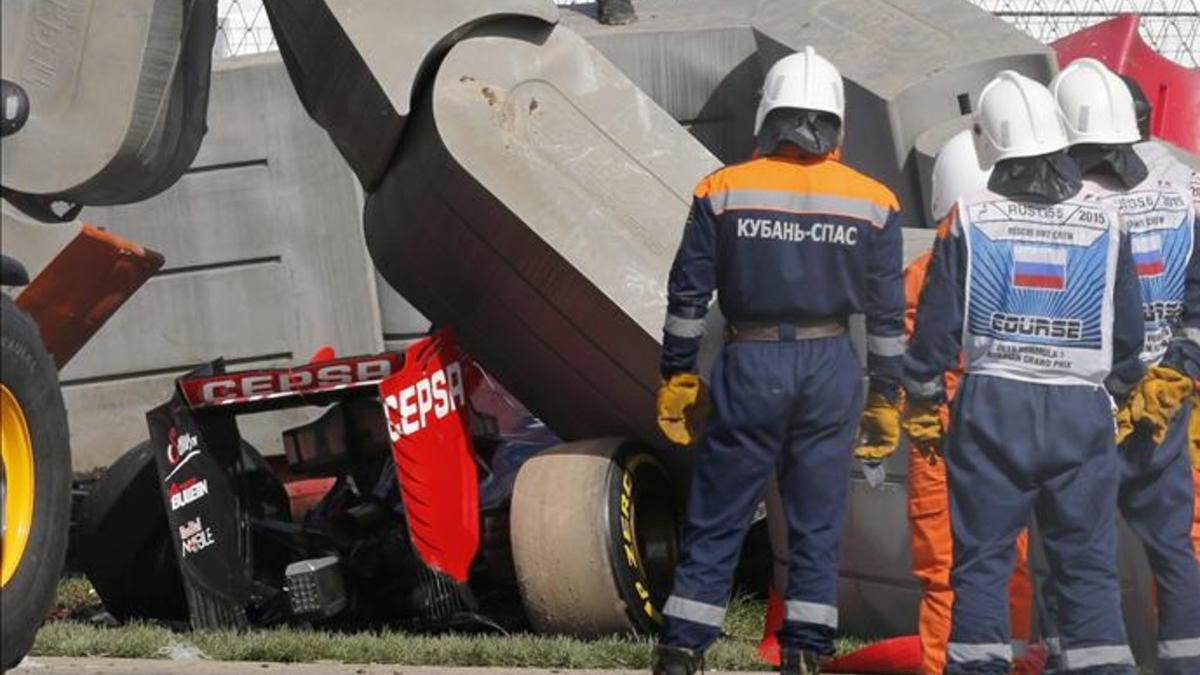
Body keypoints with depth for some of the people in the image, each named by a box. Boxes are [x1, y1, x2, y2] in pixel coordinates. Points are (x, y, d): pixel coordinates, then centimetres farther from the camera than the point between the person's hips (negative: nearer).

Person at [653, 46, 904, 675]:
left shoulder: (723, 191, -2)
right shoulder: (873, 203, 2)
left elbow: (688, 298, 0)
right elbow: (888, 315, 5)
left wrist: (677, 377, 8)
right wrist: (886, 397, 11)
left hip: (750, 368, -1)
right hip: (831, 369, 1)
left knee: (715, 522, 5)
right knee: (817, 525, 8)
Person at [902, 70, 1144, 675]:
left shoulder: (970, 218, -4)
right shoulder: (1103, 218, 2)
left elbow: (937, 324, -2)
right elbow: (1128, 327, 7)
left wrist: (922, 403, 10)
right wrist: (1116, 393, 22)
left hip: (992, 405, -1)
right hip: (1081, 409, 1)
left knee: (982, 559, 5)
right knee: (1088, 563, 6)